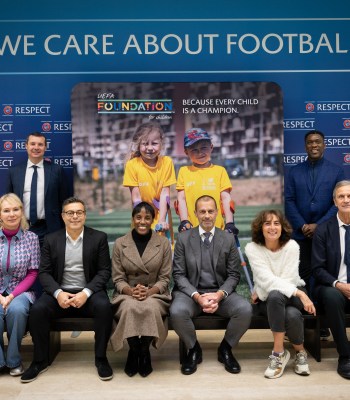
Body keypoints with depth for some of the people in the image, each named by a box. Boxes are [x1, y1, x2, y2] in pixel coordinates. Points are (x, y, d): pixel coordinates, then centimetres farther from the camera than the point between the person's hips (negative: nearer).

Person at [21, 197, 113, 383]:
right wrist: (58, 293, -17)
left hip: (89, 292, -1)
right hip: (60, 292, 2)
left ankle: (101, 358, -11)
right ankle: (40, 360, -4)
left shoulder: (99, 237, 1)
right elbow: (44, 272, 2)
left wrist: (86, 293, -19)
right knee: (37, 309, -26)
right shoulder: (51, 239, 6)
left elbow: (104, 271, -3)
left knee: (104, 306, -32)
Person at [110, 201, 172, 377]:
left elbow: (165, 278, 1)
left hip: (155, 294, 0)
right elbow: (117, 278, 2)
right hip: (127, 294, 1)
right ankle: (134, 351, -6)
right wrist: (130, 290, -19)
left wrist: (150, 291, -19)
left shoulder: (163, 243, 2)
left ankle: (144, 351, -6)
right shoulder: (120, 243, 3)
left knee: (151, 308, -34)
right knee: (130, 308, -34)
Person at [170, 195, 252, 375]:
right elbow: (179, 274, -2)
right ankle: (193, 349, 1)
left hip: (220, 293, 1)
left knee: (245, 309, -26)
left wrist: (219, 295, -16)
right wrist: (197, 296, -17)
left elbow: (233, 275, 3)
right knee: (177, 311, -32)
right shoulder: (183, 238, 1)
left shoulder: (228, 239, 4)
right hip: (191, 292, -1)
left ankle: (225, 349, 4)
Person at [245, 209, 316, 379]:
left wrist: (260, 292, -14)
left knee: (275, 295, -36)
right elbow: (267, 279, -23)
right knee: (292, 315, -35)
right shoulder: (252, 248, -13)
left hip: (292, 295, 0)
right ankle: (300, 351, -7)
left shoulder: (292, 246, -12)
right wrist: (300, 294, -31)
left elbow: (287, 279, -15)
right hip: (267, 299, 0)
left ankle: (278, 352, -15)